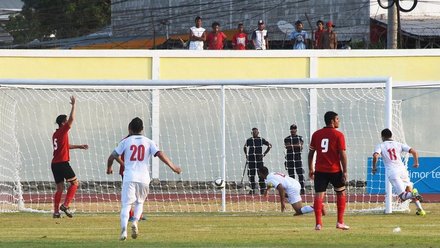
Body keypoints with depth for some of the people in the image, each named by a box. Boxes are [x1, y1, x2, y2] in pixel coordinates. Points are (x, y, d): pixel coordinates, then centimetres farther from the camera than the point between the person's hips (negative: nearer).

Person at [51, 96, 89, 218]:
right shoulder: (62, 131, -8)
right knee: (75, 182, 3)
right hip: (63, 163, -8)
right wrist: (74, 105, -8)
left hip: (54, 164, 8)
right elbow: (72, 119, -16)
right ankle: (65, 205, -8)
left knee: (60, 188, 11)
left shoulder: (56, 134, 17)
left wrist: (79, 146, 33)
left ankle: (56, 211, 7)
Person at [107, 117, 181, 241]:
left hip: (129, 178, -2)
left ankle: (124, 229, -25)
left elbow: (111, 157, 7)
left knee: (126, 205, -3)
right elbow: (160, 154, -4)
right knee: (139, 202, 23)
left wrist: (109, 168, 27)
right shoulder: (148, 142, 8)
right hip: (144, 179, 2)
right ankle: (135, 221, -4)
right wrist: (173, 167, 0)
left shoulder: (126, 141, 7)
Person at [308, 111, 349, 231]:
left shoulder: (316, 134, 6)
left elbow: (311, 153, 8)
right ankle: (340, 222, 13)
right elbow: (342, 154, -10)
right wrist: (345, 171, -7)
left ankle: (318, 223, -8)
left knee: (319, 195, 0)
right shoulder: (338, 135, -6)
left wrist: (311, 169, 16)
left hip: (320, 170, 3)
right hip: (335, 170, -3)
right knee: (341, 193, 15)